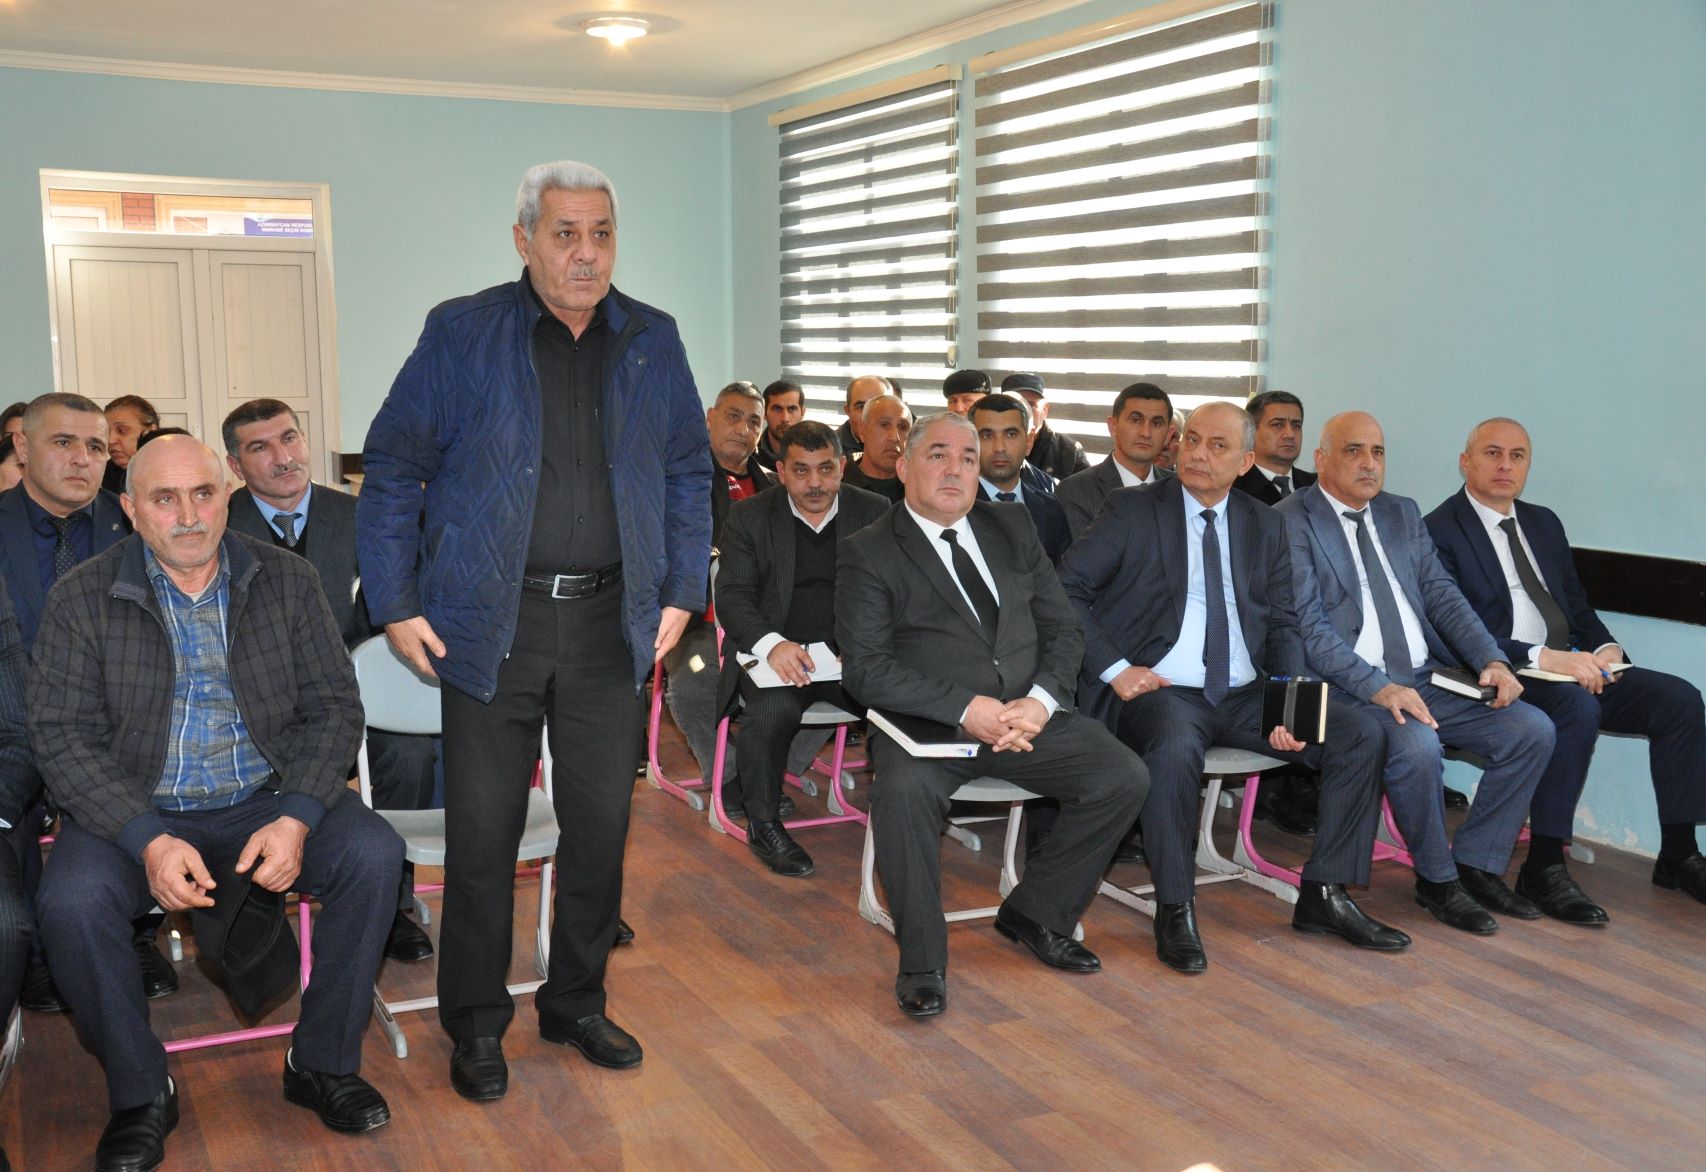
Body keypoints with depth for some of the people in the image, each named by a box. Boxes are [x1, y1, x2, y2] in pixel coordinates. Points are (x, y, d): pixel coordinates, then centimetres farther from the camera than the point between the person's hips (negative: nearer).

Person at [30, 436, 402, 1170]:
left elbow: (334, 707, 0)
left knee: (374, 854, -23)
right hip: (136, 812, -1)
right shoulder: (82, 599, -3)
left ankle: (323, 1063, -4)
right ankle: (139, 1094, -5)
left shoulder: (286, 581, 2)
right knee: (70, 902, -29)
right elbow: (63, 737, -7)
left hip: (267, 802, 1)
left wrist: (296, 818, -17)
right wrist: (149, 841, -22)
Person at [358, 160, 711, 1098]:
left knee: (601, 824, 10)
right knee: (483, 831, 4)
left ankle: (576, 1003, 29)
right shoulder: (461, 333, -2)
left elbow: (689, 473, 14)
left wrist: (681, 592, 7)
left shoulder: (652, 342, 8)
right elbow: (391, 468, 0)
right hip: (491, 623, -3)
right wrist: (396, 606, -4)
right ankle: (475, 1023, 21)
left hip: (611, 621, 3)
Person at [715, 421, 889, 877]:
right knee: (773, 709, -33)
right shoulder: (749, 517, 3)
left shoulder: (875, 513, 7)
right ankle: (763, 824, -10)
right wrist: (771, 644, -23)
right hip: (772, 651, -1)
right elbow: (731, 595, -3)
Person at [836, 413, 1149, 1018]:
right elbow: (865, 668, -10)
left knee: (1125, 778, -14)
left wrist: (1041, 700, -10)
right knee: (902, 789, -35)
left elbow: (1063, 627, 11)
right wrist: (966, 708, -20)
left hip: (1029, 712, 5)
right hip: (929, 720, -4)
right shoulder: (868, 553, -1)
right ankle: (922, 962, -14)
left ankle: (1034, 912, 7)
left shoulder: (1013, 528, 14)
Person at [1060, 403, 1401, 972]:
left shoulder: (1265, 526, 15)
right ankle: (1175, 911, -20)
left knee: (1361, 733, -12)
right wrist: (1115, 668, -15)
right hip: (1161, 690, -5)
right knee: (1176, 745, -38)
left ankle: (1325, 895, 0)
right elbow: (1065, 590, -4)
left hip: (1245, 694, 5)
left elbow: (1282, 624, 14)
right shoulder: (1132, 509, 2)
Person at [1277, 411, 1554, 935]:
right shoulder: (1290, 522, -5)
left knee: (1533, 730, -7)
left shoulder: (1403, 514, 17)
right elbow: (1309, 627, -14)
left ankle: (1476, 865, 6)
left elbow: (1442, 595, 13)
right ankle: (1436, 881, -7)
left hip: (1427, 679, 7)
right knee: (1416, 745, -33)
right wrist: (1380, 688, -25)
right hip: (1353, 688, -7)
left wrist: (1493, 661, -4)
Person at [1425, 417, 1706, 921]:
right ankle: (1543, 868, -27)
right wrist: (1540, 656, -25)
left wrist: (1605, 647, -1)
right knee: (1577, 705, -35)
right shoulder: (1440, 531, -6)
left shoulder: (1544, 523, 19)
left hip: (1572, 666, 8)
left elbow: (1577, 605, 22)